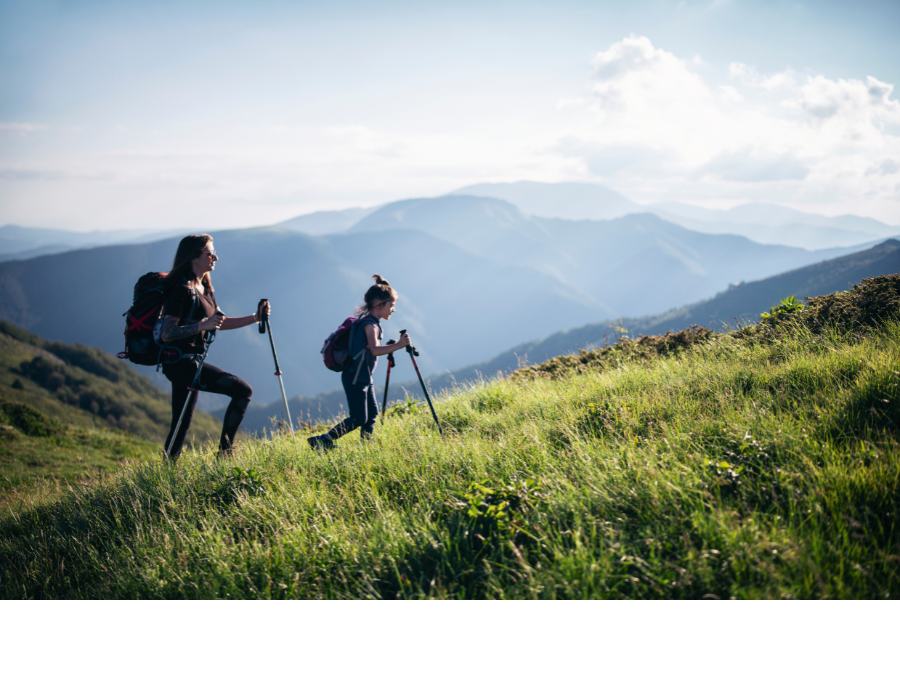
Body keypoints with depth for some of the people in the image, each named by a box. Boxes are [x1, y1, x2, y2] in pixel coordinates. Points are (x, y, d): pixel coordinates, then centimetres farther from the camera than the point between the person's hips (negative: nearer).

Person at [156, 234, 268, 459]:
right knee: (243, 390, -15)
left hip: (189, 362, 10)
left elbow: (220, 322, 21)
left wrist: (255, 317, 12)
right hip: (180, 361, -10)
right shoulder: (181, 289, -14)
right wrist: (202, 325, -29)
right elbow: (166, 333, -20)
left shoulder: (203, 288, 15)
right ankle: (225, 452, -10)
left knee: (182, 424, 12)